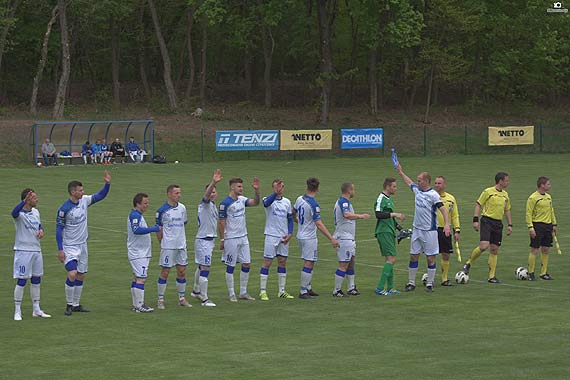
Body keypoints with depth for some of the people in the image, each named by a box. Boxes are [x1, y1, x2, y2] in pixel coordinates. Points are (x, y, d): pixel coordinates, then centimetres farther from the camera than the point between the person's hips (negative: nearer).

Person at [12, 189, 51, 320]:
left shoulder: (35, 212, 9)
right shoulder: (20, 213, -14)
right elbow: (14, 212, -39)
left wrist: (41, 230, 2)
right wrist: (25, 201, -53)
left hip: (36, 250, 7)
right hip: (23, 251, -7)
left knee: (36, 280, 12)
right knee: (21, 281, -4)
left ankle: (36, 309, 22)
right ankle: (17, 311, 3)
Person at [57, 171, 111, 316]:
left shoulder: (84, 201, 1)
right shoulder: (64, 209, -15)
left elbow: (100, 196, 9)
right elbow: (59, 229, -12)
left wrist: (107, 183, -9)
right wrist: (60, 250, -14)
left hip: (83, 245, 7)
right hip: (70, 247, -7)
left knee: (81, 276, 10)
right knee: (72, 274, -18)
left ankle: (76, 305, 20)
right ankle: (69, 304, -3)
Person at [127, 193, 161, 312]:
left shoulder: (137, 215, 17)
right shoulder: (135, 215, -16)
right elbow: (136, 230, -32)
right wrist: (153, 229, -33)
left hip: (141, 252, 11)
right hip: (138, 254, -11)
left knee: (137, 278, 12)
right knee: (141, 278, -12)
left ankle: (136, 304, 16)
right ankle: (139, 306, -13)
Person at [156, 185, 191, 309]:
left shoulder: (182, 208, 7)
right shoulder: (162, 210, -9)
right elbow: (158, 229, -4)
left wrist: (180, 238, 12)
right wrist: (162, 242, -2)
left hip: (181, 246, 5)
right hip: (168, 247, -5)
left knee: (182, 271, 9)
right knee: (165, 272, -2)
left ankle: (182, 298, 19)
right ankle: (161, 300, 5)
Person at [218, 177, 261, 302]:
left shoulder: (242, 199, 8)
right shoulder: (225, 203, -13)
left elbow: (255, 202, 4)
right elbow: (221, 222, -11)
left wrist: (256, 190, -11)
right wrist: (222, 240, -11)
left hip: (243, 237, 7)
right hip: (231, 239, -7)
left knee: (247, 264, 7)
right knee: (230, 267, 1)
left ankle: (243, 292, 16)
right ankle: (232, 294, 7)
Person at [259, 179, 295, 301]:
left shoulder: (287, 202, 9)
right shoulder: (268, 199, -6)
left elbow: (290, 219, 14)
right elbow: (267, 203, -32)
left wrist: (290, 234, 1)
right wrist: (276, 193, -48)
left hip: (284, 237, 5)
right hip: (271, 235, -5)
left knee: (282, 262, 8)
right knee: (267, 262, -4)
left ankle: (282, 291, 15)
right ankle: (262, 291, -2)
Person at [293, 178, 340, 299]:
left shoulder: (299, 199, 1)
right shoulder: (313, 205, -21)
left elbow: (293, 213, 19)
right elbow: (319, 224, -25)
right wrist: (332, 239, -26)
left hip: (300, 235, 8)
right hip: (309, 238, -8)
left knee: (308, 263, 17)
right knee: (308, 264, -3)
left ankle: (308, 289, 22)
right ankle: (303, 291, -3)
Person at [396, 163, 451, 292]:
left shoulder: (433, 195, -14)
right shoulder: (417, 190, 7)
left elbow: (443, 209, -20)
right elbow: (408, 181, 29)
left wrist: (447, 224, -32)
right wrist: (400, 171, 38)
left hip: (430, 231, -7)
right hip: (417, 229, 7)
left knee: (431, 258, 0)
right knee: (413, 256, 8)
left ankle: (429, 284, 7)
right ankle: (411, 283, 15)